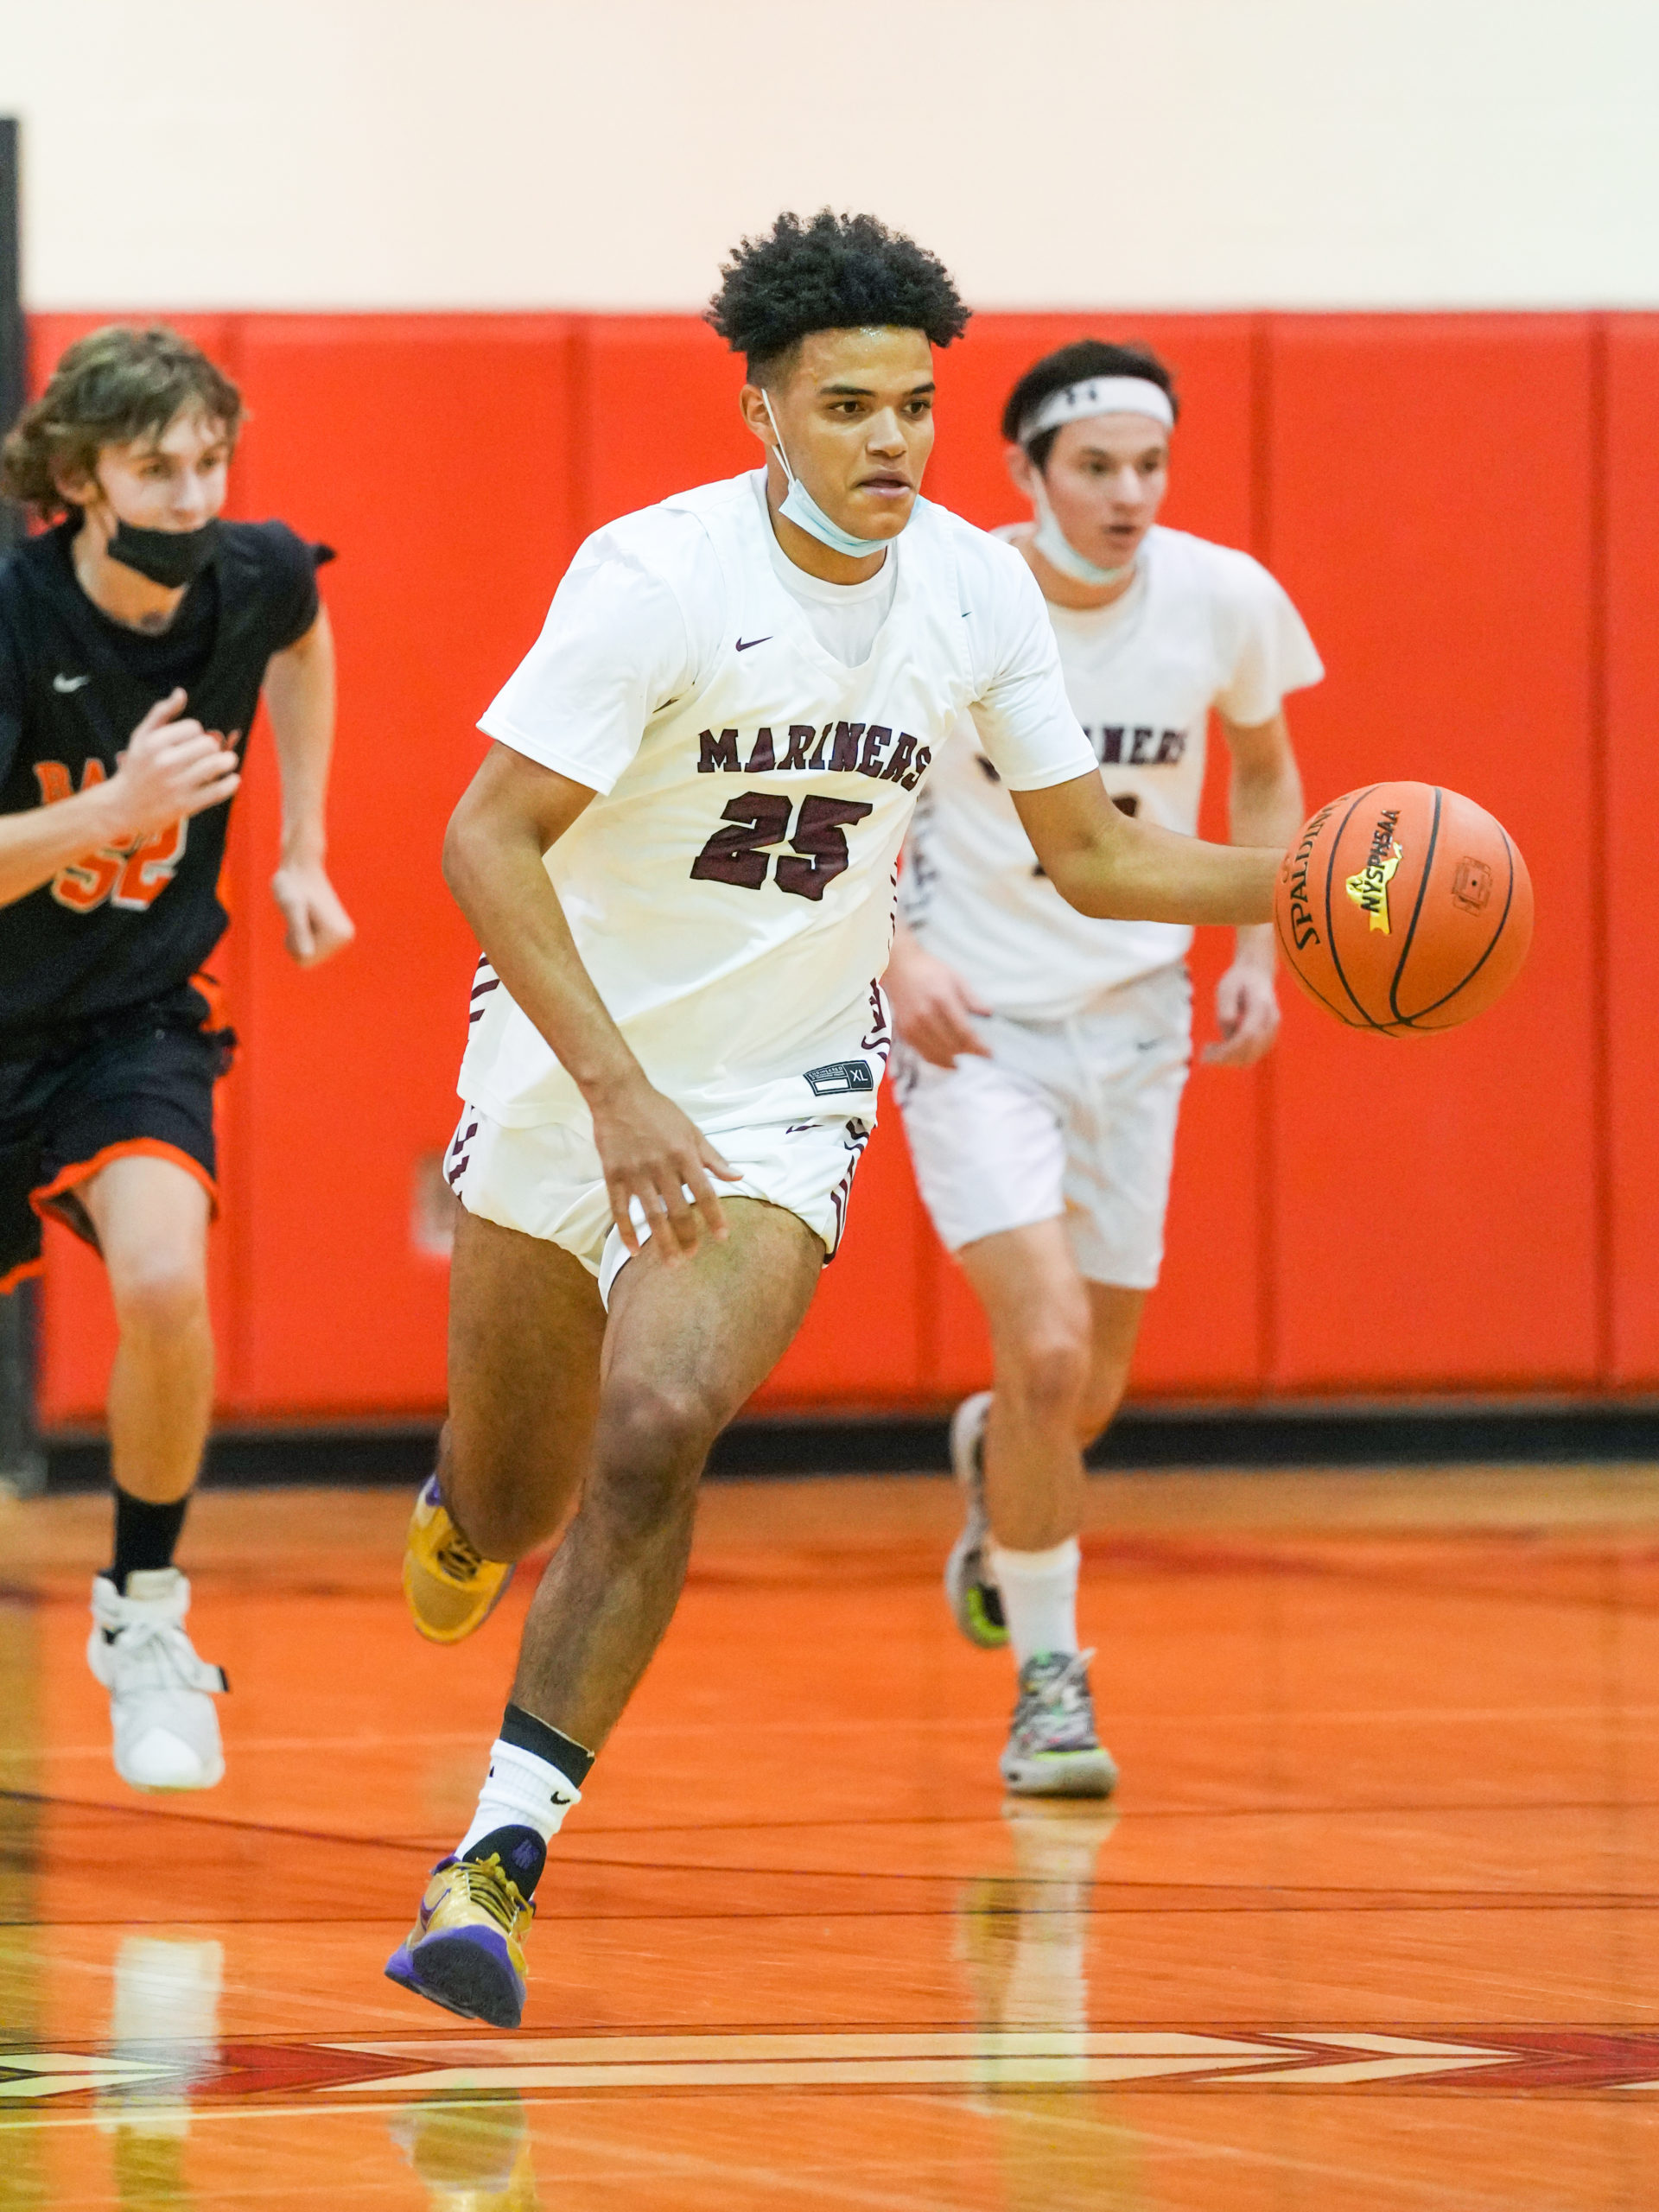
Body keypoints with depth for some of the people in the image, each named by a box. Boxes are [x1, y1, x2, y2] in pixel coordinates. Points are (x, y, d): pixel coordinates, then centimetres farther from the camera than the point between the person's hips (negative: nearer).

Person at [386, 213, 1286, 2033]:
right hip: (573, 1073, -1)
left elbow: (1089, 855, 6)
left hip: (784, 1093, 1)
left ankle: (501, 1854, -17)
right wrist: (618, 1090, -30)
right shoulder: (660, 575, -20)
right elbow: (487, 839, -22)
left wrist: (1304, 881, -11)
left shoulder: (976, 590, -6)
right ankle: (460, 1508, 51)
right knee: (514, 1500, 11)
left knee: (656, 1434, -22)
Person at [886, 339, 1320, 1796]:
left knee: (1091, 1389, 11)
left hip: (1133, 1019, 4)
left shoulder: (1224, 600, -9)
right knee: (1048, 1342, -20)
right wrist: (897, 956, -20)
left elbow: (1264, 769, 11)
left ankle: (996, 1469, 50)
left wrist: (1258, 951, -1)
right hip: (974, 1020, -4)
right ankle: (1048, 1685, -2)